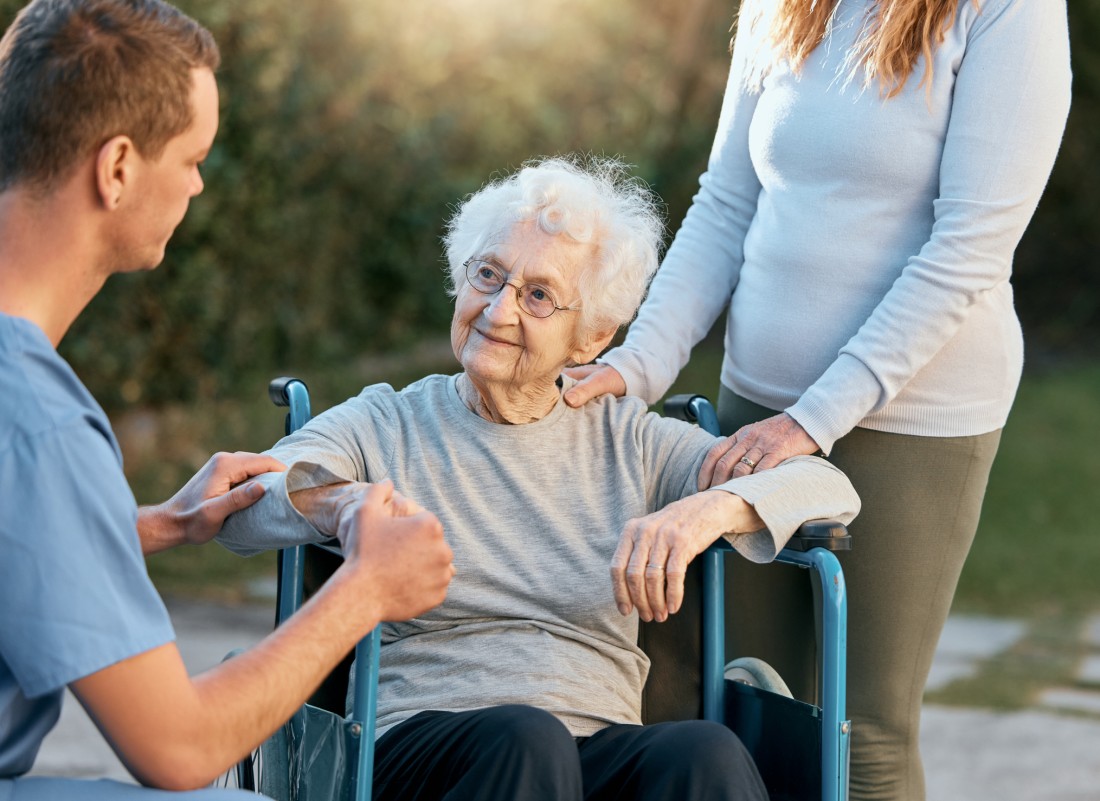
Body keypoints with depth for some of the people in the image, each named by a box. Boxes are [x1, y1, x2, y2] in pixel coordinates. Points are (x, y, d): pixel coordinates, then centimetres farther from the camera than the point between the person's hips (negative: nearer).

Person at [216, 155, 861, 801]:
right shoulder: (385, 426, 11)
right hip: (421, 743, -1)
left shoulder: (628, 441, 14)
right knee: (524, 737, -35)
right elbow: (236, 509, -6)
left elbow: (829, 488, 6)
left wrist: (711, 509, -16)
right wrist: (331, 500, -29)